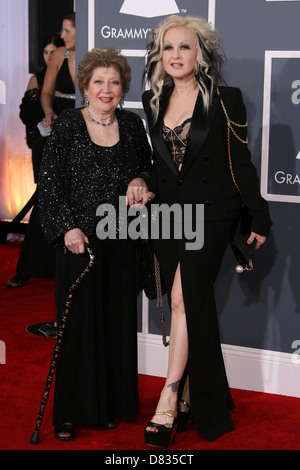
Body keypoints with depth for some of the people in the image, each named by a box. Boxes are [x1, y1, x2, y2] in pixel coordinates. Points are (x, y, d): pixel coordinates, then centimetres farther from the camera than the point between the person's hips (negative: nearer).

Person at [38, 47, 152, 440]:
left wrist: (140, 181, -3)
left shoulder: (132, 124, 8)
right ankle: (71, 413, 11)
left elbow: (148, 168, 20)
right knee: (79, 321, 0)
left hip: (121, 239, 4)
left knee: (118, 320, 8)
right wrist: (67, 228, -13)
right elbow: (51, 182, -4)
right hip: (79, 238, -3)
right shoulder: (67, 126, -3)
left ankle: (112, 406, 22)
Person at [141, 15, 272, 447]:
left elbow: (241, 163, -3)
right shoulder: (153, 101, 9)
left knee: (184, 298, -17)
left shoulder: (225, 100, -4)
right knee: (192, 306, 9)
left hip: (211, 213, -4)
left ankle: (170, 399, -12)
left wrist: (259, 217, -2)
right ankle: (194, 400, 19)